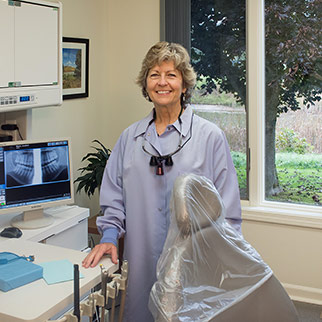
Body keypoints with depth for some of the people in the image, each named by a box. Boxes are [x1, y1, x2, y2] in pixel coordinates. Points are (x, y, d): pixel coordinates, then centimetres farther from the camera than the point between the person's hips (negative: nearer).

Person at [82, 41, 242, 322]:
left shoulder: (210, 136, -3)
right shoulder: (129, 138, 9)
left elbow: (227, 209, -2)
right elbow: (114, 196, 15)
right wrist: (109, 235, 1)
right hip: (142, 263, 3)